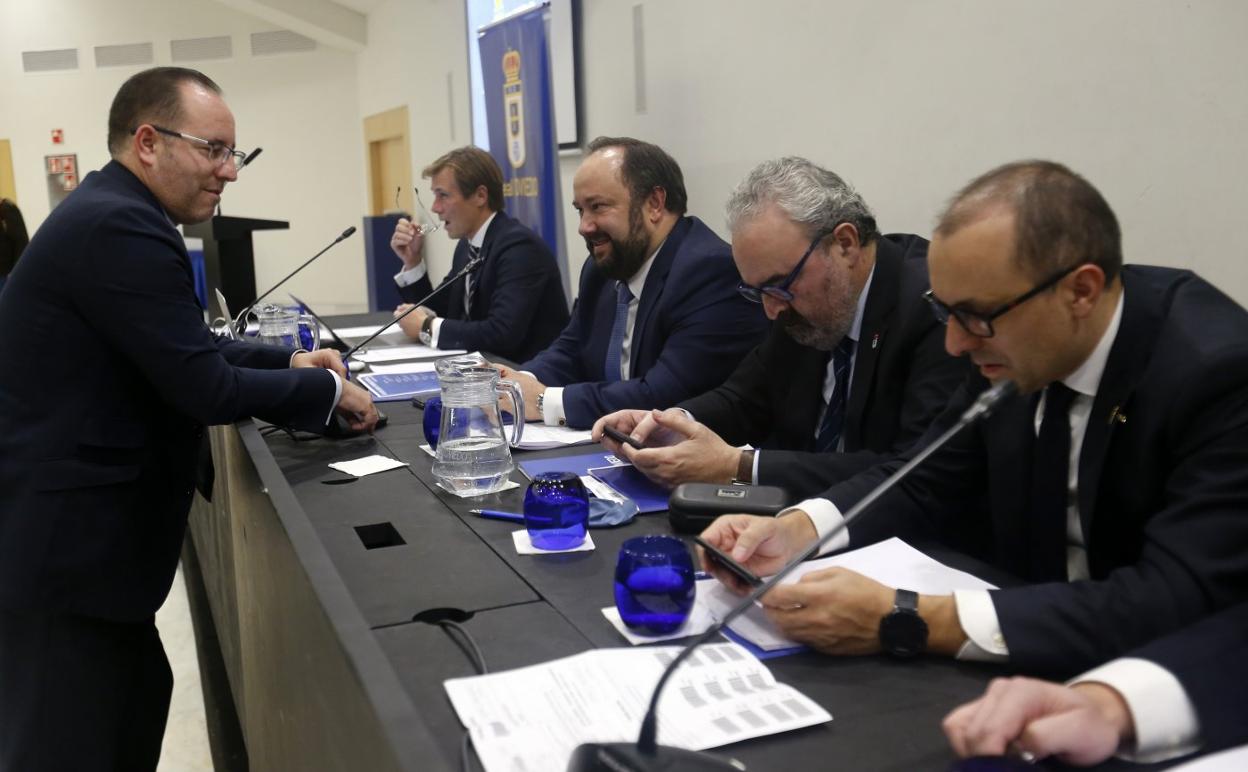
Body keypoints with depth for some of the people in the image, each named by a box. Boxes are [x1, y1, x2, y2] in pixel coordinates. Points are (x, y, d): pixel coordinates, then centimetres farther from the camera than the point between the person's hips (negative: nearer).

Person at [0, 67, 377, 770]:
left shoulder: (113, 212, 11)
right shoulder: (120, 227, -21)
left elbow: (184, 349, 20)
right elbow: (204, 388, -21)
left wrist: (288, 360, 9)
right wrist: (329, 390, -8)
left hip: (71, 530, 10)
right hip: (61, 546, -10)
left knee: (135, 700, 20)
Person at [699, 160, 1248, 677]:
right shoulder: (1015, 339, -6)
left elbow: (1180, 600, -31)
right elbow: (926, 480, 4)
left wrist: (909, 622, -35)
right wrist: (797, 529, -14)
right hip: (1031, 635, 5)